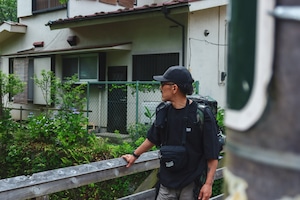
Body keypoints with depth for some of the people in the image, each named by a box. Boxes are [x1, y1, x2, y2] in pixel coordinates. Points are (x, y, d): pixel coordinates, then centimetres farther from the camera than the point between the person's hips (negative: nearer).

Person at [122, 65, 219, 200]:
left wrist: (208, 183, -14)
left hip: (192, 185, -4)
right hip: (167, 183, 4)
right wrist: (134, 155, 25)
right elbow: (152, 138, 18)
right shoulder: (163, 112, 1)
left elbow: (212, 154, -11)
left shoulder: (201, 114, -14)